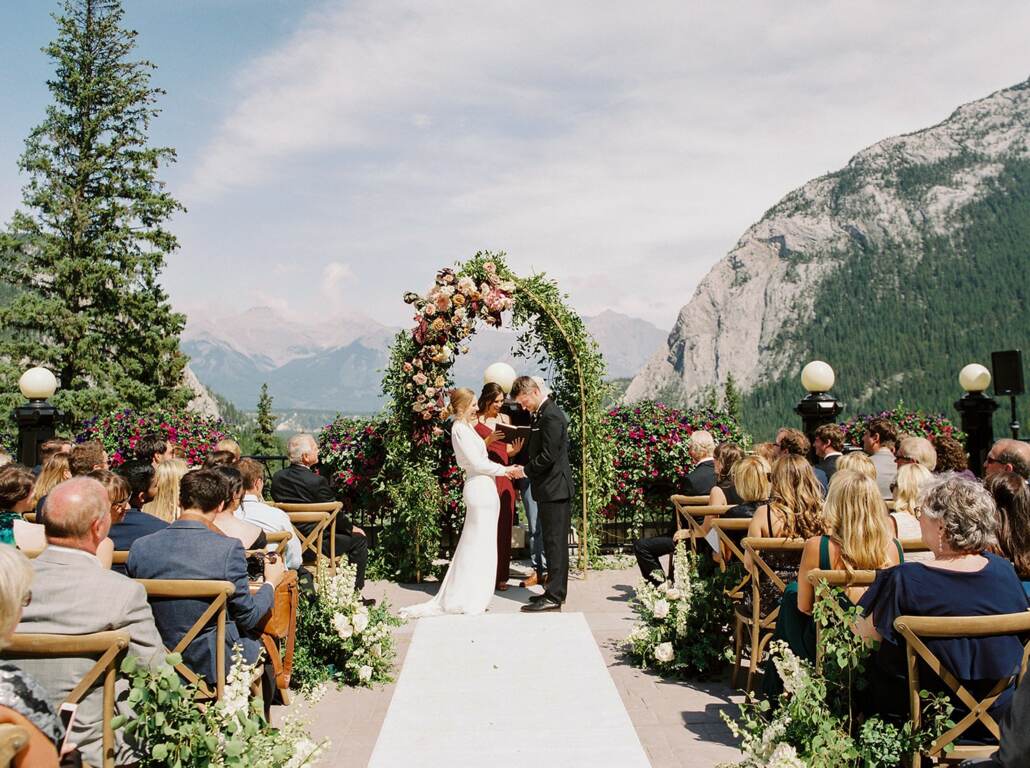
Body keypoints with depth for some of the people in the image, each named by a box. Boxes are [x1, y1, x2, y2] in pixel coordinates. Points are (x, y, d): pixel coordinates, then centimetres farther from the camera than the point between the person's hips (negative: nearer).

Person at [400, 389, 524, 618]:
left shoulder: (466, 427, 17)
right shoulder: (461, 429, -13)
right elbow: (477, 463, -17)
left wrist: (504, 469, 8)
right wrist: (505, 470, -7)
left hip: (482, 489, 10)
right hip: (480, 489, -10)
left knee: (473, 545, 15)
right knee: (480, 545, -4)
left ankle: (458, 597, 22)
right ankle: (470, 601, 3)